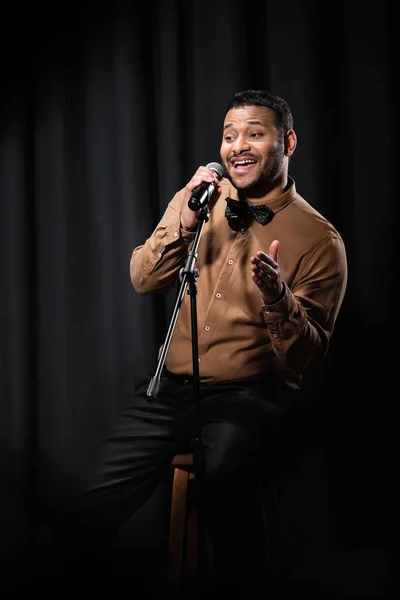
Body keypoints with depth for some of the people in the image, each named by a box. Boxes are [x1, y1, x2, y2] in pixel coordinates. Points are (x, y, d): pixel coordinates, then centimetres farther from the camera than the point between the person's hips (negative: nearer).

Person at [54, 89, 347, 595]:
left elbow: (307, 358, -5)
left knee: (218, 482, -34)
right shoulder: (202, 198, 10)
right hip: (171, 385, 4)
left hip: (249, 395, -4)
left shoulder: (319, 239, -4)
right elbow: (143, 281, 4)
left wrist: (277, 298, -25)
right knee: (92, 508, -8)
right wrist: (182, 223, -12)